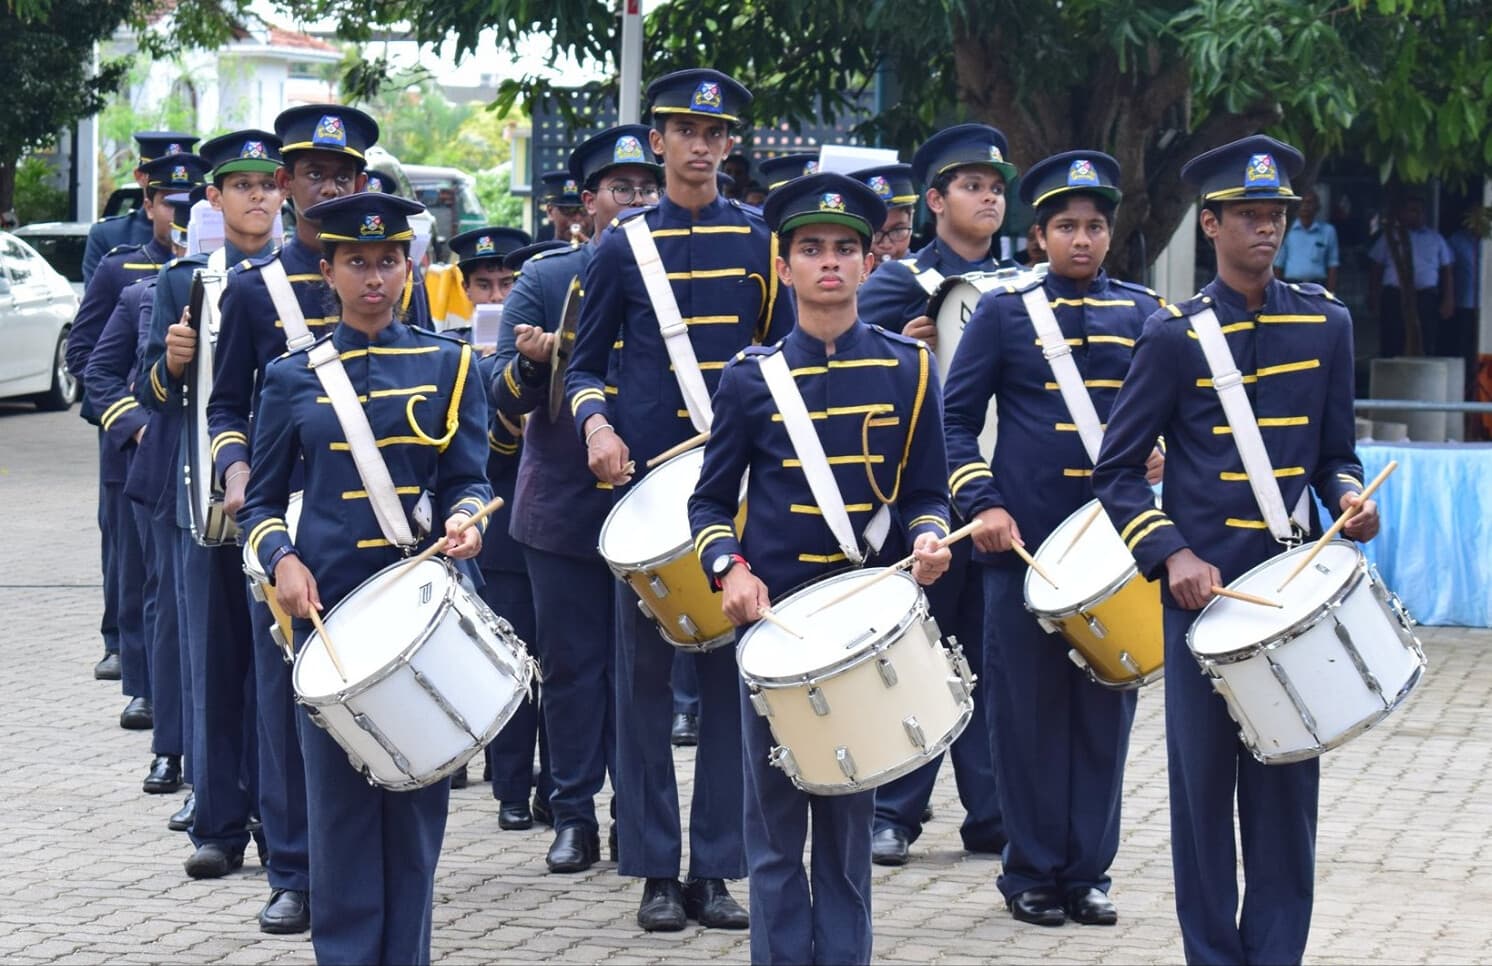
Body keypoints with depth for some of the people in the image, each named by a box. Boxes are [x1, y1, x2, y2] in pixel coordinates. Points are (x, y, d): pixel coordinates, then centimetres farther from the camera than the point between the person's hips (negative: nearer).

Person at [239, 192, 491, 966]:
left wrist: (465, 519, -17)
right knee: (340, 794, 0)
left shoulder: (448, 364, 7)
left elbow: (469, 480, 6)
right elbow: (262, 501, 9)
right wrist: (281, 560, -10)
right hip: (328, 607, -1)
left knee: (418, 789, 3)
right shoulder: (293, 376, 6)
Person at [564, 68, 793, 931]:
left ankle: (715, 869, 9)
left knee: (732, 670, 2)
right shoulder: (625, 243, 5)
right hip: (645, 483, -1)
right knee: (646, 673, 1)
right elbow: (586, 365, 9)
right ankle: (657, 873, 8)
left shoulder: (757, 238, 7)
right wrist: (596, 425, -10)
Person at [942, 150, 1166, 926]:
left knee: (1105, 706, 5)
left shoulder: (1144, 314, 8)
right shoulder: (1005, 310, 3)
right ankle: (1033, 872, 11)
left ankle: (1088, 872, 14)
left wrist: (1160, 454, -11)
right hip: (1024, 541, -2)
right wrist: (981, 504, -9)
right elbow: (956, 418, 2)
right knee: (1029, 708, 2)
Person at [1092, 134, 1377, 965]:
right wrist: (1172, 555, -14)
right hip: (1204, 586, -2)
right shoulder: (1175, 336, -3)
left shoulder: (1326, 324, 6)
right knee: (1205, 780, 3)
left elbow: (1335, 452, 14)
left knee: (1287, 783, 5)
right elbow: (1119, 470, -1)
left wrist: (1348, 496, -9)